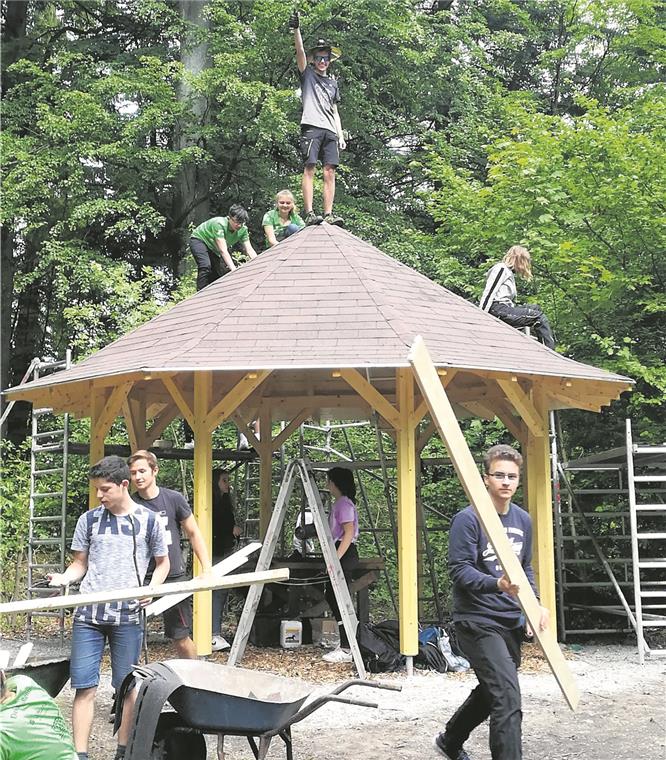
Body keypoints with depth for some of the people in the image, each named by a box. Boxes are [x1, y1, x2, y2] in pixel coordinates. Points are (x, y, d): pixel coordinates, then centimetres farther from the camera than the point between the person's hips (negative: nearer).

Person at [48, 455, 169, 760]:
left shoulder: (148, 520, 2)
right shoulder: (89, 520, 6)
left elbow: (162, 563, 12)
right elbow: (80, 563, 11)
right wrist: (63, 578, -9)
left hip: (128, 615, -1)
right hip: (88, 613, 1)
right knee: (84, 686, -2)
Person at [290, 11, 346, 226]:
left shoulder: (333, 82, 26)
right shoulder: (307, 74, 14)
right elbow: (300, 51, -2)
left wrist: (341, 135, 15)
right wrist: (296, 29, -16)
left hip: (330, 130, 5)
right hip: (311, 126, -4)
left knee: (330, 172, -5)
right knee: (309, 168, -12)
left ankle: (328, 214, -9)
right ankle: (309, 213, -17)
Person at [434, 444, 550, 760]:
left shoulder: (523, 520, 8)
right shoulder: (468, 519, -14)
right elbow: (459, 571, -19)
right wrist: (496, 584, -34)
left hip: (511, 622, 8)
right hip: (478, 622, -8)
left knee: (492, 692, 22)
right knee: (507, 698, -16)